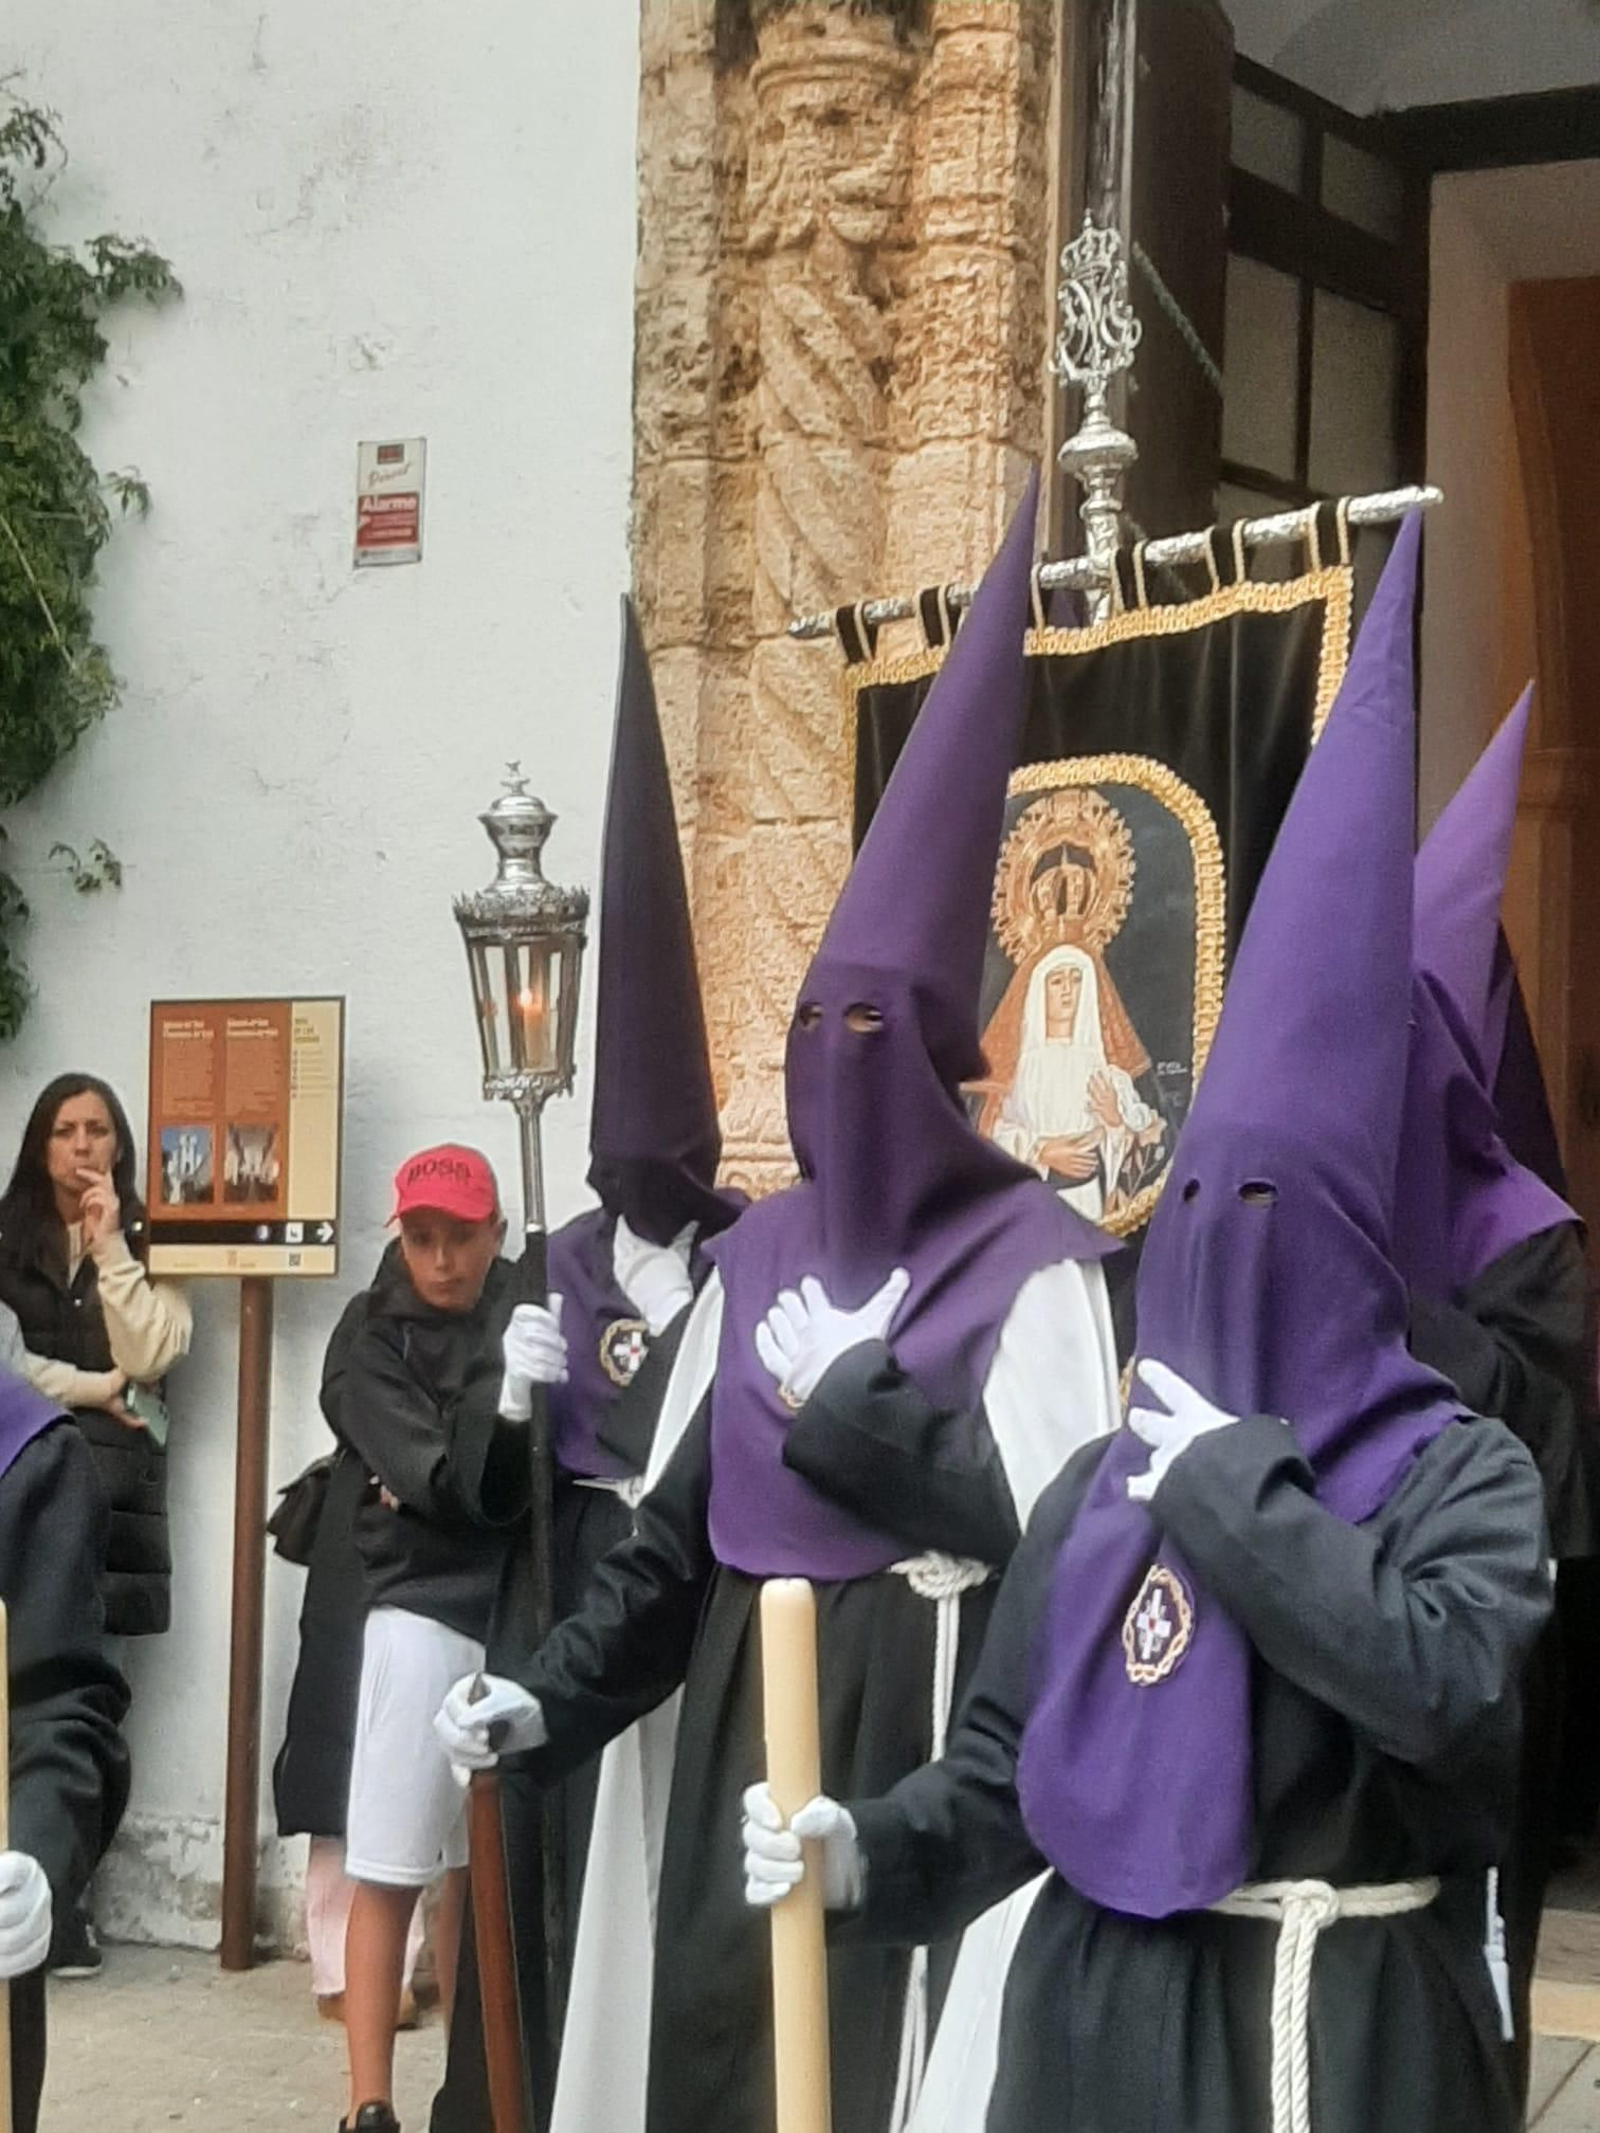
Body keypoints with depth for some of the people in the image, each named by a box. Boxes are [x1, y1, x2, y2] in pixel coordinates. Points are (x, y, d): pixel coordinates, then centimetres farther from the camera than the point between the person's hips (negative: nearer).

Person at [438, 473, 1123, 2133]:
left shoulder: (1035, 1262, -7)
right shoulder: (761, 1255, 11)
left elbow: (1062, 1527, -14)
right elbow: (683, 1514, 13)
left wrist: (850, 1406, -12)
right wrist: (556, 1694, 4)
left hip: (926, 1717, -6)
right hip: (746, 1713, 6)